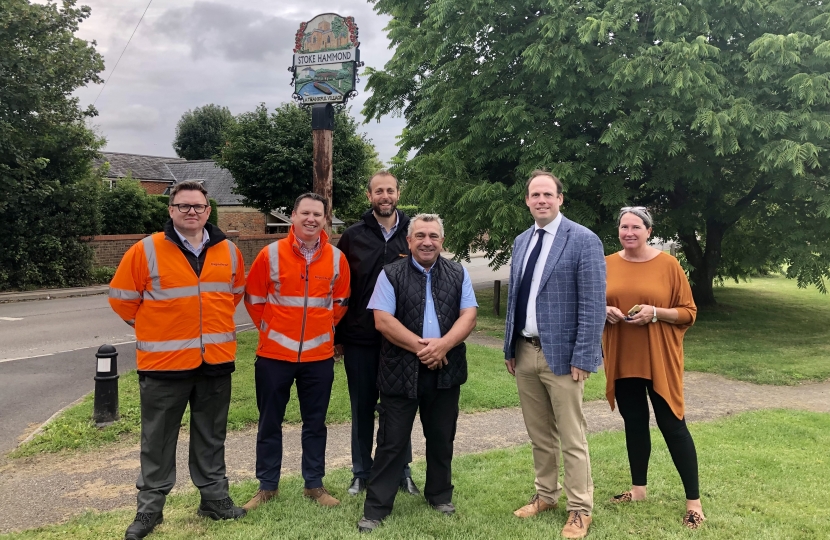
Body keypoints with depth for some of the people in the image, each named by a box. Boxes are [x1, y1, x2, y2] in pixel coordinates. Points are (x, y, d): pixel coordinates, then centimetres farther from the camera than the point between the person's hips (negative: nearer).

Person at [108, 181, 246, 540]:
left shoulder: (228, 251, 4)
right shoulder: (146, 250, -8)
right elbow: (122, 297, -1)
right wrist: (155, 328, 3)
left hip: (216, 360, 3)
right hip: (164, 362, -3)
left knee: (211, 436, 16)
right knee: (158, 439, 8)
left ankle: (215, 498, 30)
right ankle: (149, 508, 22)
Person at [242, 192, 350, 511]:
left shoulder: (336, 258, -1)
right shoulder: (271, 254, -7)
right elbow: (253, 297, 3)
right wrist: (270, 329, 5)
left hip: (319, 356, 2)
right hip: (274, 354, -1)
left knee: (315, 424, 12)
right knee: (270, 423, 10)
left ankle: (314, 484, 26)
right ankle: (267, 486, 24)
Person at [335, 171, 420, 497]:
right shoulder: (353, 237, 3)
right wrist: (337, 336, 1)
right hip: (360, 339, 0)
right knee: (362, 407, 11)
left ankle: (402, 471, 24)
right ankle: (361, 472, 25)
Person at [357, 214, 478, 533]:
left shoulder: (458, 274, 8)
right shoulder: (391, 274, -1)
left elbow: (468, 316, 0)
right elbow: (382, 320, -10)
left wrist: (443, 344, -17)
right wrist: (420, 346, -16)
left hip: (445, 371, 3)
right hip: (401, 371, -3)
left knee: (441, 438, 15)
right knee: (392, 441, 2)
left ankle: (440, 495, 33)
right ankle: (376, 506, 12)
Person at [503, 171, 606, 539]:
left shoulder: (584, 241, -9)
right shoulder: (521, 242, 11)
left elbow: (593, 305, -13)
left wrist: (582, 358, -17)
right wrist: (510, 348, 10)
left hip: (561, 354, -6)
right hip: (525, 352, 6)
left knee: (571, 439, 4)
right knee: (539, 435, 17)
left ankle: (580, 509, 19)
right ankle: (546, 495, 33)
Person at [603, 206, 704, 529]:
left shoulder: (668, 264, -5)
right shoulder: (606, 265, 3)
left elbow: (688, 312, -3)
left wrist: (655, 313, -19)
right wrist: (604, 311, -10)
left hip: (659, 360, -3)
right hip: (622, 359, 3)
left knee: (672, 424, -1)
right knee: (634, 422, 13)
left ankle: (693, 501, 10)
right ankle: (638, 488, 28)